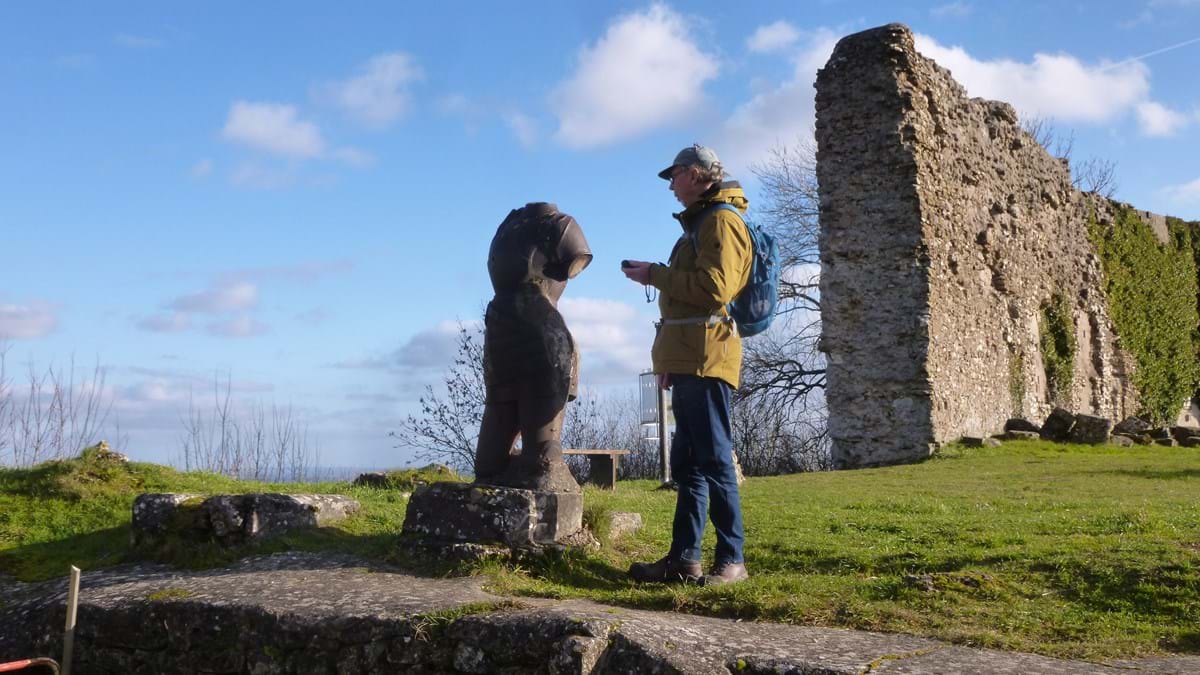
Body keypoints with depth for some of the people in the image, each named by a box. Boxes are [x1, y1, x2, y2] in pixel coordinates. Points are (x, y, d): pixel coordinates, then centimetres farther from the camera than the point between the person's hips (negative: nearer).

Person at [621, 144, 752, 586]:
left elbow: (713, 288, -20)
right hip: (689, 361, 10)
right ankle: (684, 558, 12)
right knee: (686, 462, 8)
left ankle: (731, 560, -4)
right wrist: (670, 359, 22)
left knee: (714, 459, -9)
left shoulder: (721, 220, -6)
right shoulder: (700, 223, 25)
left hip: (706, 359, -10)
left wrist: (655, 275, -10)